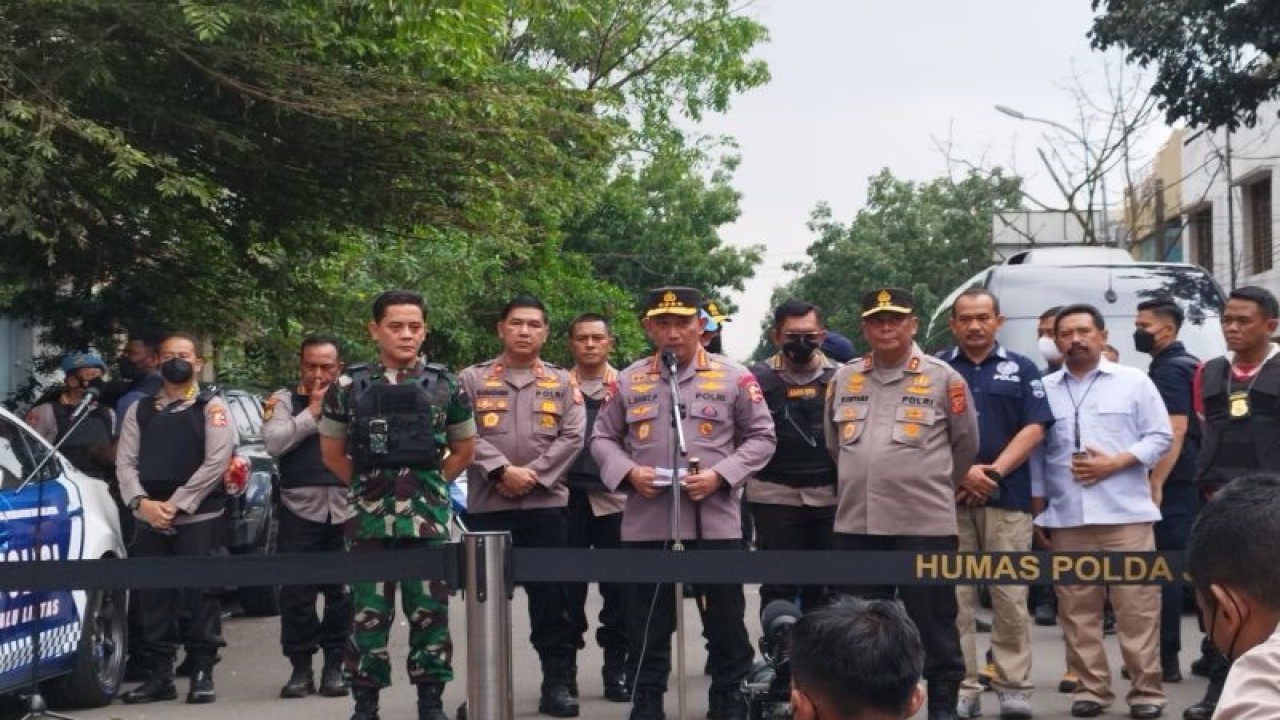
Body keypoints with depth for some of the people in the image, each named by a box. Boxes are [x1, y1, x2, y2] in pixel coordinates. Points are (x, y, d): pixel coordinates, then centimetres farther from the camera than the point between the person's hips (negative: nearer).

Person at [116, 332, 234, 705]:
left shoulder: (211, 407, 3)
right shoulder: (139, 410, 15)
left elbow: (217, 461, -8)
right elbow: (125, 462, 8)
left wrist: (175, 504, -12)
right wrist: (141, 502, -10)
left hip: (198, 518, -4)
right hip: (149, 518, 4)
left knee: (200, 594, -4)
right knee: (151, 597, 5)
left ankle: (202, 673, 3)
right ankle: (158, 675, 12)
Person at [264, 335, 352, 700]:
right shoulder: (283, 400, 8)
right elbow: (274, 443, -9)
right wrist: (313, 410, -8)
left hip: (347, 510, 1)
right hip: (300, 510, 0)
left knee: (343, 593, 3)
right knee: (296, 594, 0)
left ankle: (335, 666, 14)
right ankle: (301, 668, 11)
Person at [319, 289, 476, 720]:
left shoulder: (445, 385, 3)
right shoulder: (348, 387, 2)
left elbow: (464, 448, 13)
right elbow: (332, 453, 11)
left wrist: (426, 486, 8)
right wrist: (369, 487, 8)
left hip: (428, 518, 0)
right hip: (368, 519, 0)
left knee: (430, 610, 4)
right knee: (368, 612, 3)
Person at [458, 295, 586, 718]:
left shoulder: (562, 382, 11)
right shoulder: (473, 379, 8)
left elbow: (572, 437, 1)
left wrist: (533, 475, -11)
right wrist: (501, 470, -15)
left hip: (545, 503, 0)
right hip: (487, 504, 0)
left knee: (551, 596, 1)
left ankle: (558, 684, 7)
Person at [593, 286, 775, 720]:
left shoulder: (734, 378, 2)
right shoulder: (629, 381, 7)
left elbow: (761, 437, 3)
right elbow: (603, 438, 12)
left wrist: (720, 475, -11)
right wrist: (628, 471, -8)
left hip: (715, 520, -1)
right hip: (645, 523, 1)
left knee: (725, 622, 7)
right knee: (646, 626, 8)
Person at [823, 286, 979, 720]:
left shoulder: (942, 378, -3)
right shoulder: (844, 379, 9)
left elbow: (966, 443, 5)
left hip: (924, 524, -4)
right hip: (856, 525, 4)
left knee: (933, 624, 4)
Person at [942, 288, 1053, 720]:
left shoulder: (1021, 369, 9)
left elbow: (1034, 429, 2)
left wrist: (994, 471, -9)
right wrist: (962, 473, -10)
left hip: (1008, 498, 0)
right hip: (949, 498, 0)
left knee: (1011, 597, -1)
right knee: (955, 598, 1)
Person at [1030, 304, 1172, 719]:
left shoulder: (1134, 382, 5)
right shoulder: (1044, 389, 10)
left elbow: (1160, 437, 1)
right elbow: (1036, 453, 12)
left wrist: (1114, 463, -12)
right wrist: (1037, 510, 8)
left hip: (1126, 514, -2)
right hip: (1066, 518, 3)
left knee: (1137, 606, -3)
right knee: (1077, 608, 5)